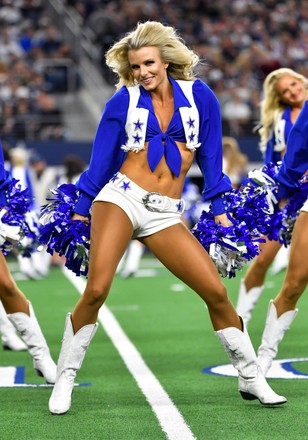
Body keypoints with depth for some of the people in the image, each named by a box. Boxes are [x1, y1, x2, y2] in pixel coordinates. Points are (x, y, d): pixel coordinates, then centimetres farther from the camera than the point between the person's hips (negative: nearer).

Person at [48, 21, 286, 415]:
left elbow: (211, 157, 12)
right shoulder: (124, 100, 3)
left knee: (216, 292, -5)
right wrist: (80, 209, 8)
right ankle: (64, 380, -3)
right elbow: (101, 159, 8)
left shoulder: (198, 95, 6)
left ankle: (251, 379, 10)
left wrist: (219, 210, 8)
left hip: (165, 215, 2)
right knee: (95, 291, -17)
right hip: (121, 198, -2)